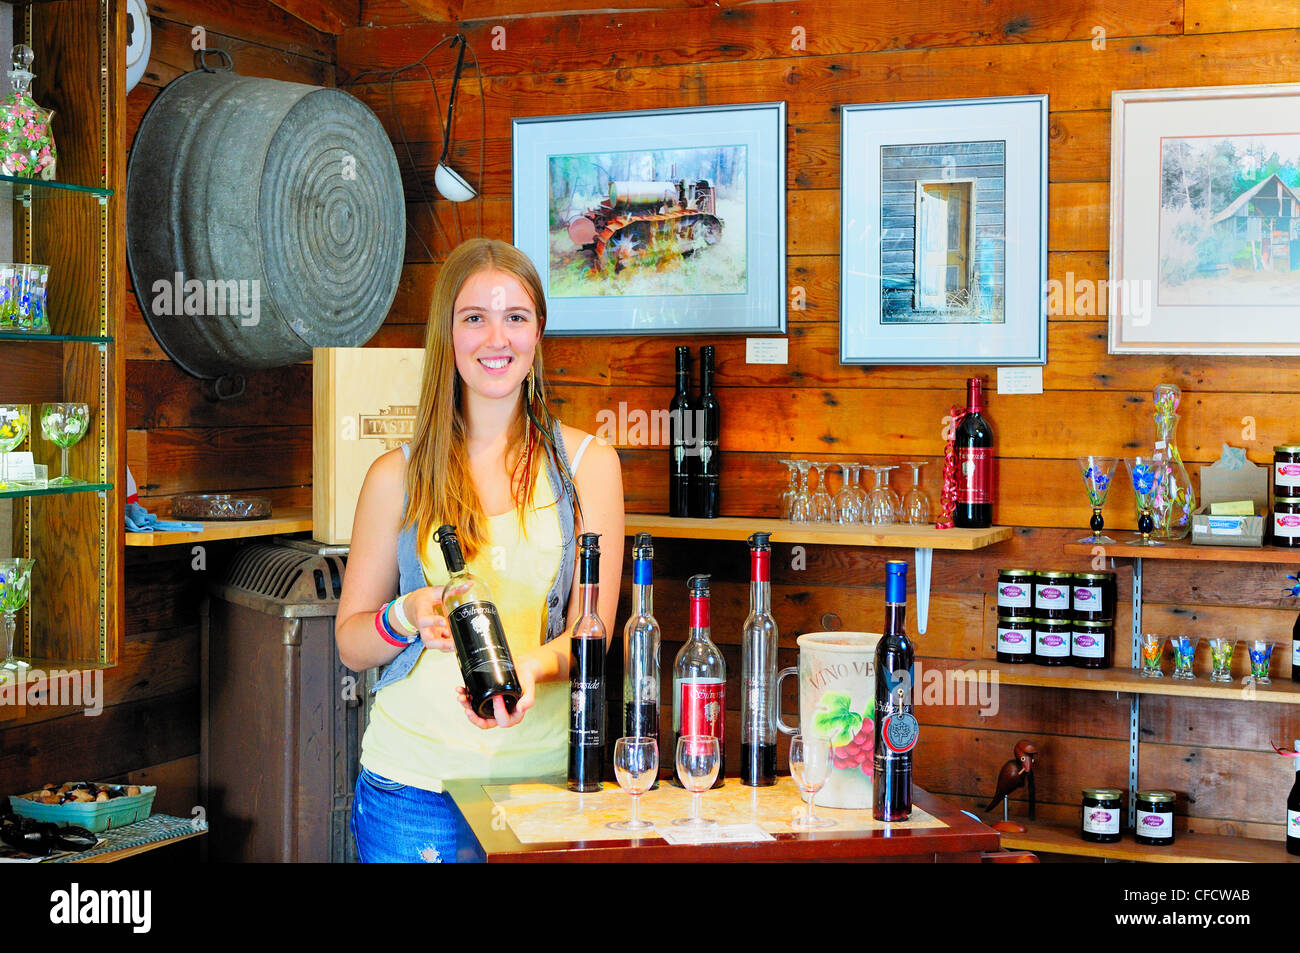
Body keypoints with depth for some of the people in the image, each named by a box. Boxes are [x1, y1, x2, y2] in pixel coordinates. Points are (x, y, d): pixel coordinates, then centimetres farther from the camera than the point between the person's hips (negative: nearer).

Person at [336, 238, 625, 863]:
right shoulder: (397, 476, 3)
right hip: (412, 782, 0)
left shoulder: (587, 464, 3)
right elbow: (350, 646, 7)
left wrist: (530, 666, -23)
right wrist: (407, 616, -14)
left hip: (541, 778, 0)